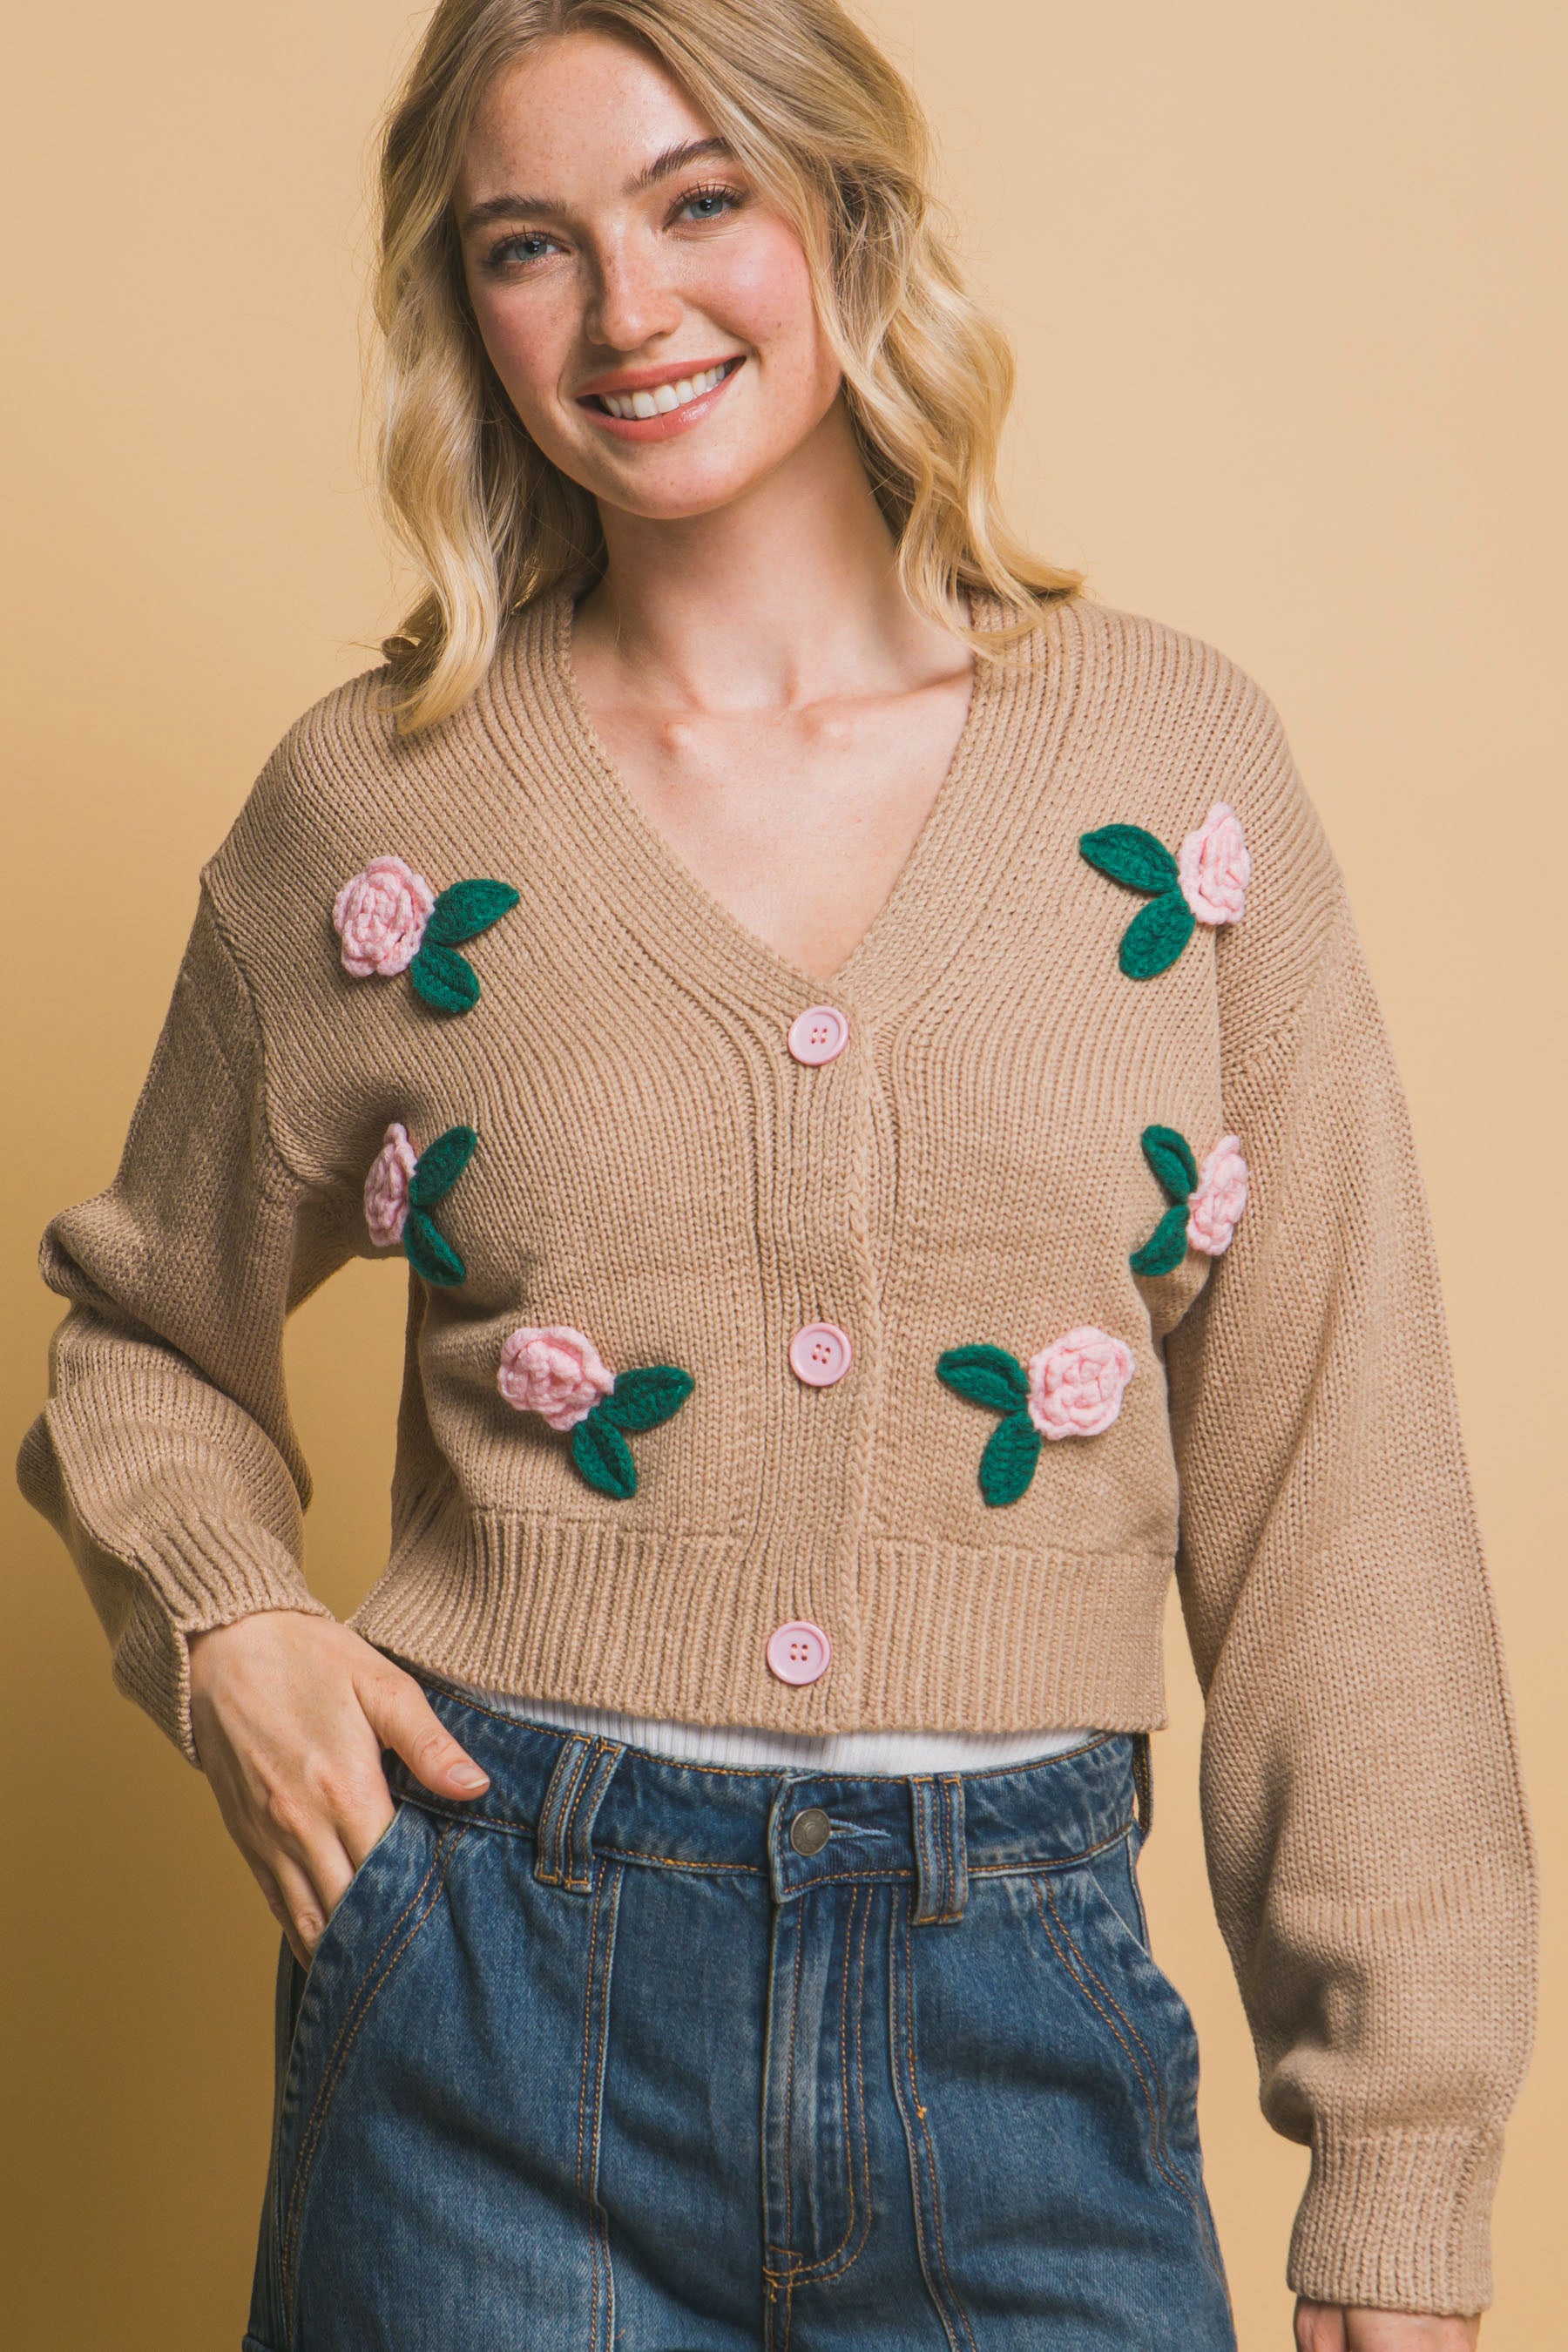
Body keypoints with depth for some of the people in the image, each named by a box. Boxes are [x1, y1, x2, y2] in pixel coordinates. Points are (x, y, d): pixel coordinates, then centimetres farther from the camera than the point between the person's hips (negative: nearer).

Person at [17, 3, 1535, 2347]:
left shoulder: (1175, 752, 0)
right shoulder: (376, 804, 0)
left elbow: (1332, 1475, 0)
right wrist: (223, 1625, -6)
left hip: (1030, 2014, 1)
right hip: (503, 1999, 0)